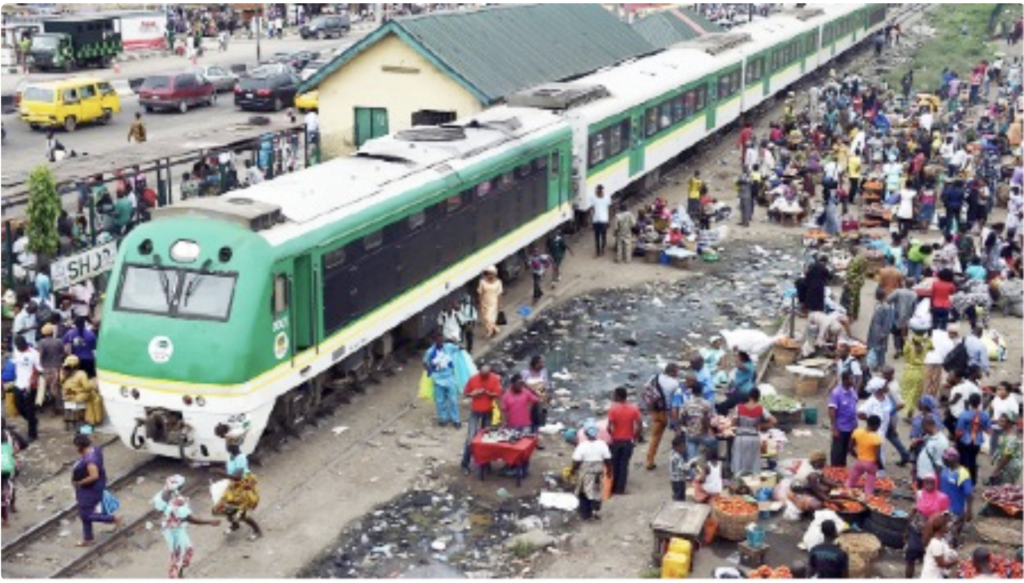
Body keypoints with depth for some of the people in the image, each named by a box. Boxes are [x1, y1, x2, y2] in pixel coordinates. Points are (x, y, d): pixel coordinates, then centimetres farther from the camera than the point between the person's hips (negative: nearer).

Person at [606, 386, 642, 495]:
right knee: (624, 465, 10)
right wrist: (635, 437, 4)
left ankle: (613, 488, 20)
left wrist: (611, 434, 2)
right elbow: (640, 427, -10)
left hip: (616, 440, -2)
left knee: (614, 465, 13)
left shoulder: (613, 409, -14)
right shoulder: (634, 409, -6)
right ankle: (620, 489, 11)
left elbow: (609, 427, -19)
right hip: (628, 441, 2)